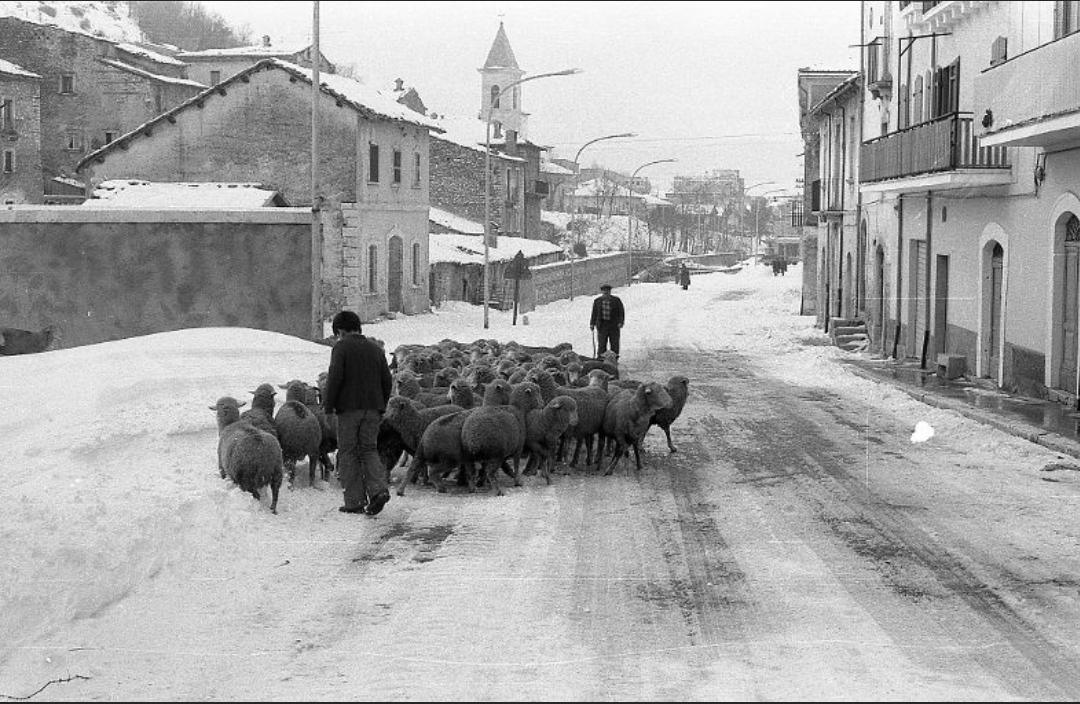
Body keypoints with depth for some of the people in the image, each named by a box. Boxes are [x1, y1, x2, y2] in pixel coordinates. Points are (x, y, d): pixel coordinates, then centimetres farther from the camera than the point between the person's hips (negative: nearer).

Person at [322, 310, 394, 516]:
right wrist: (381, 407, 20)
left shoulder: (341, 347, -5)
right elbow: (387, 381, 12)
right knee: (369, 450, 11)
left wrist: (328, 405, -6)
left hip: (349, 407, -5)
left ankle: (355, 501, 1)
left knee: (348, 453, 3)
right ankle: (378, 489, -11)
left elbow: (335, 377, -14)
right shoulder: (375, 348, 13)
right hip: (373, 407, 5)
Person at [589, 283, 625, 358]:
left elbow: (621, 312, -1)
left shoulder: (616, 300, -2)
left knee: (615, 344, 1)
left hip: (614, 326, -1)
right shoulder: (597, 301, 3)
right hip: (602, 326, 1)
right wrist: (592, 324, 0)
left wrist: (620, 322, -13)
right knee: (601, 344, -4)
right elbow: (594, 313, 7)